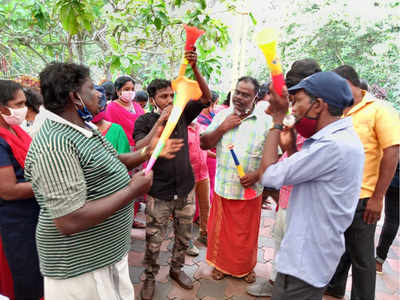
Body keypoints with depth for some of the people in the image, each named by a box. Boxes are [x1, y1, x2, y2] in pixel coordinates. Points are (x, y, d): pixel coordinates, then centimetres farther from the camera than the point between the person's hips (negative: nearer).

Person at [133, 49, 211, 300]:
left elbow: (207, 97, -7)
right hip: (159, 192, -3)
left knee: (184, 237, 18)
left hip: (185, 188, 3)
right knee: (154, 242, 9)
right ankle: (150, 277, 34)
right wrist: (160, 121, -24)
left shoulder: (182, 114, 3)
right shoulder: (145, 121, -5)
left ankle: (177, 269, 42)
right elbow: (139, 151, -19)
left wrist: (194, 68, -20)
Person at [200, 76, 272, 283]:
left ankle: (246, 267, 40)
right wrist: (222, 128, -13)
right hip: (223, 186, 2)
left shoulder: (265, 121, -7)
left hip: (249, 189, -2)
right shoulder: (223, 115, 2)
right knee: (220, 229, 16)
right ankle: (220, 263, 40)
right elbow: (204, 144, 1)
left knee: (247, 232, 14)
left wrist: (258, 175, -19)